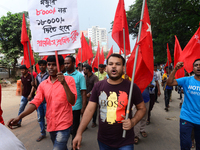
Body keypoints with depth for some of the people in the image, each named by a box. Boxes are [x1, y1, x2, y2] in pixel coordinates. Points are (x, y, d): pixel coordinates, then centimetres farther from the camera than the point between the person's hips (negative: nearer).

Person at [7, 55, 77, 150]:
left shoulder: (69, 80, -8)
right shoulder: (43, 84, 4)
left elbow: (72, 101, -16)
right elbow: (35, 102, -2)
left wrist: (64, 83, -27)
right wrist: (19, 117, -15)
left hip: (63, 125, -5)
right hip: (50, 124, 5)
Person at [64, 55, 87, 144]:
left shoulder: (80, 76, -8)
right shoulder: (63, 76, 4)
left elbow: (83, 93, -9)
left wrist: (83, 108, -13)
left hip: (76, 107, -4)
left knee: (75, 128, 11)